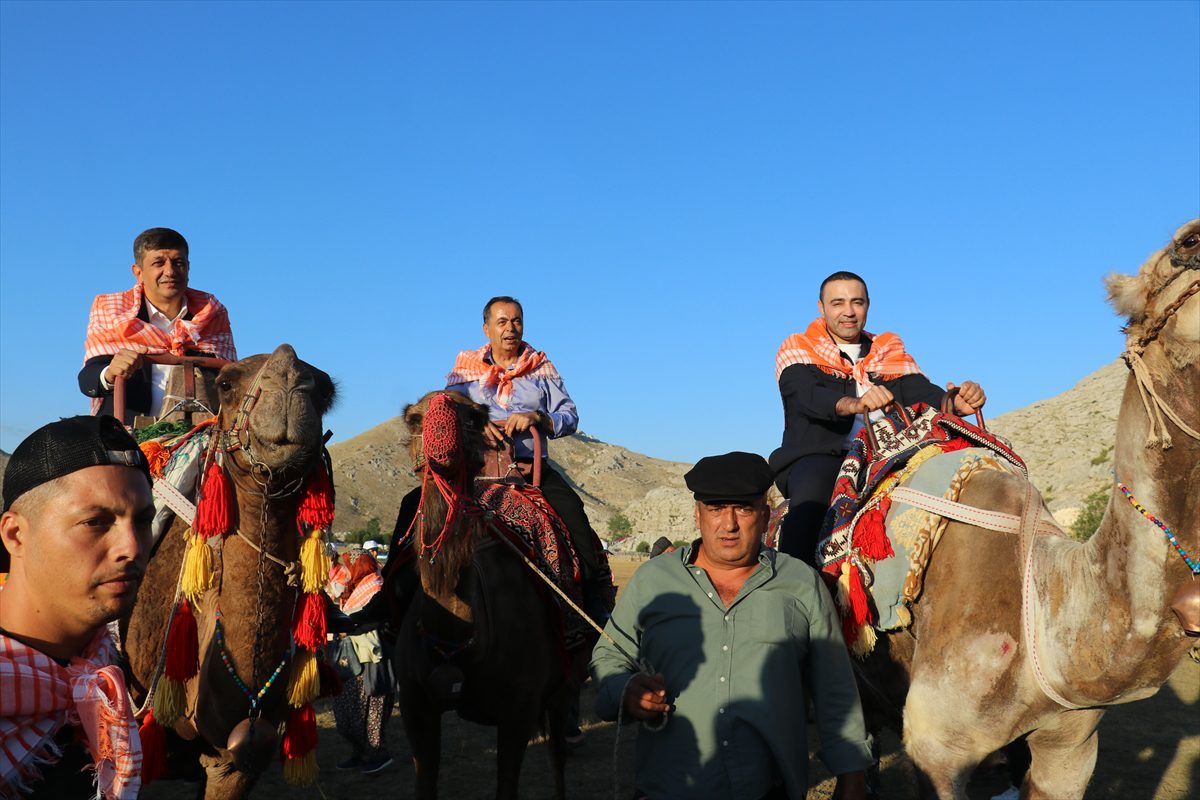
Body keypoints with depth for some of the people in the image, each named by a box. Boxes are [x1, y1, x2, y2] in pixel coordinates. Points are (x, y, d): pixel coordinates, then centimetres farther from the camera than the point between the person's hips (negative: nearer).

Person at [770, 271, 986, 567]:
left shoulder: (891, 352, 22)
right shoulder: (796, 350, 8)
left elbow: (923, 393, 5)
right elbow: (807, 396, -14)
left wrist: (955, 403, -20)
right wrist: (853, 404, -36)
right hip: (819, 457, -4)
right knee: (811, 488, -36)